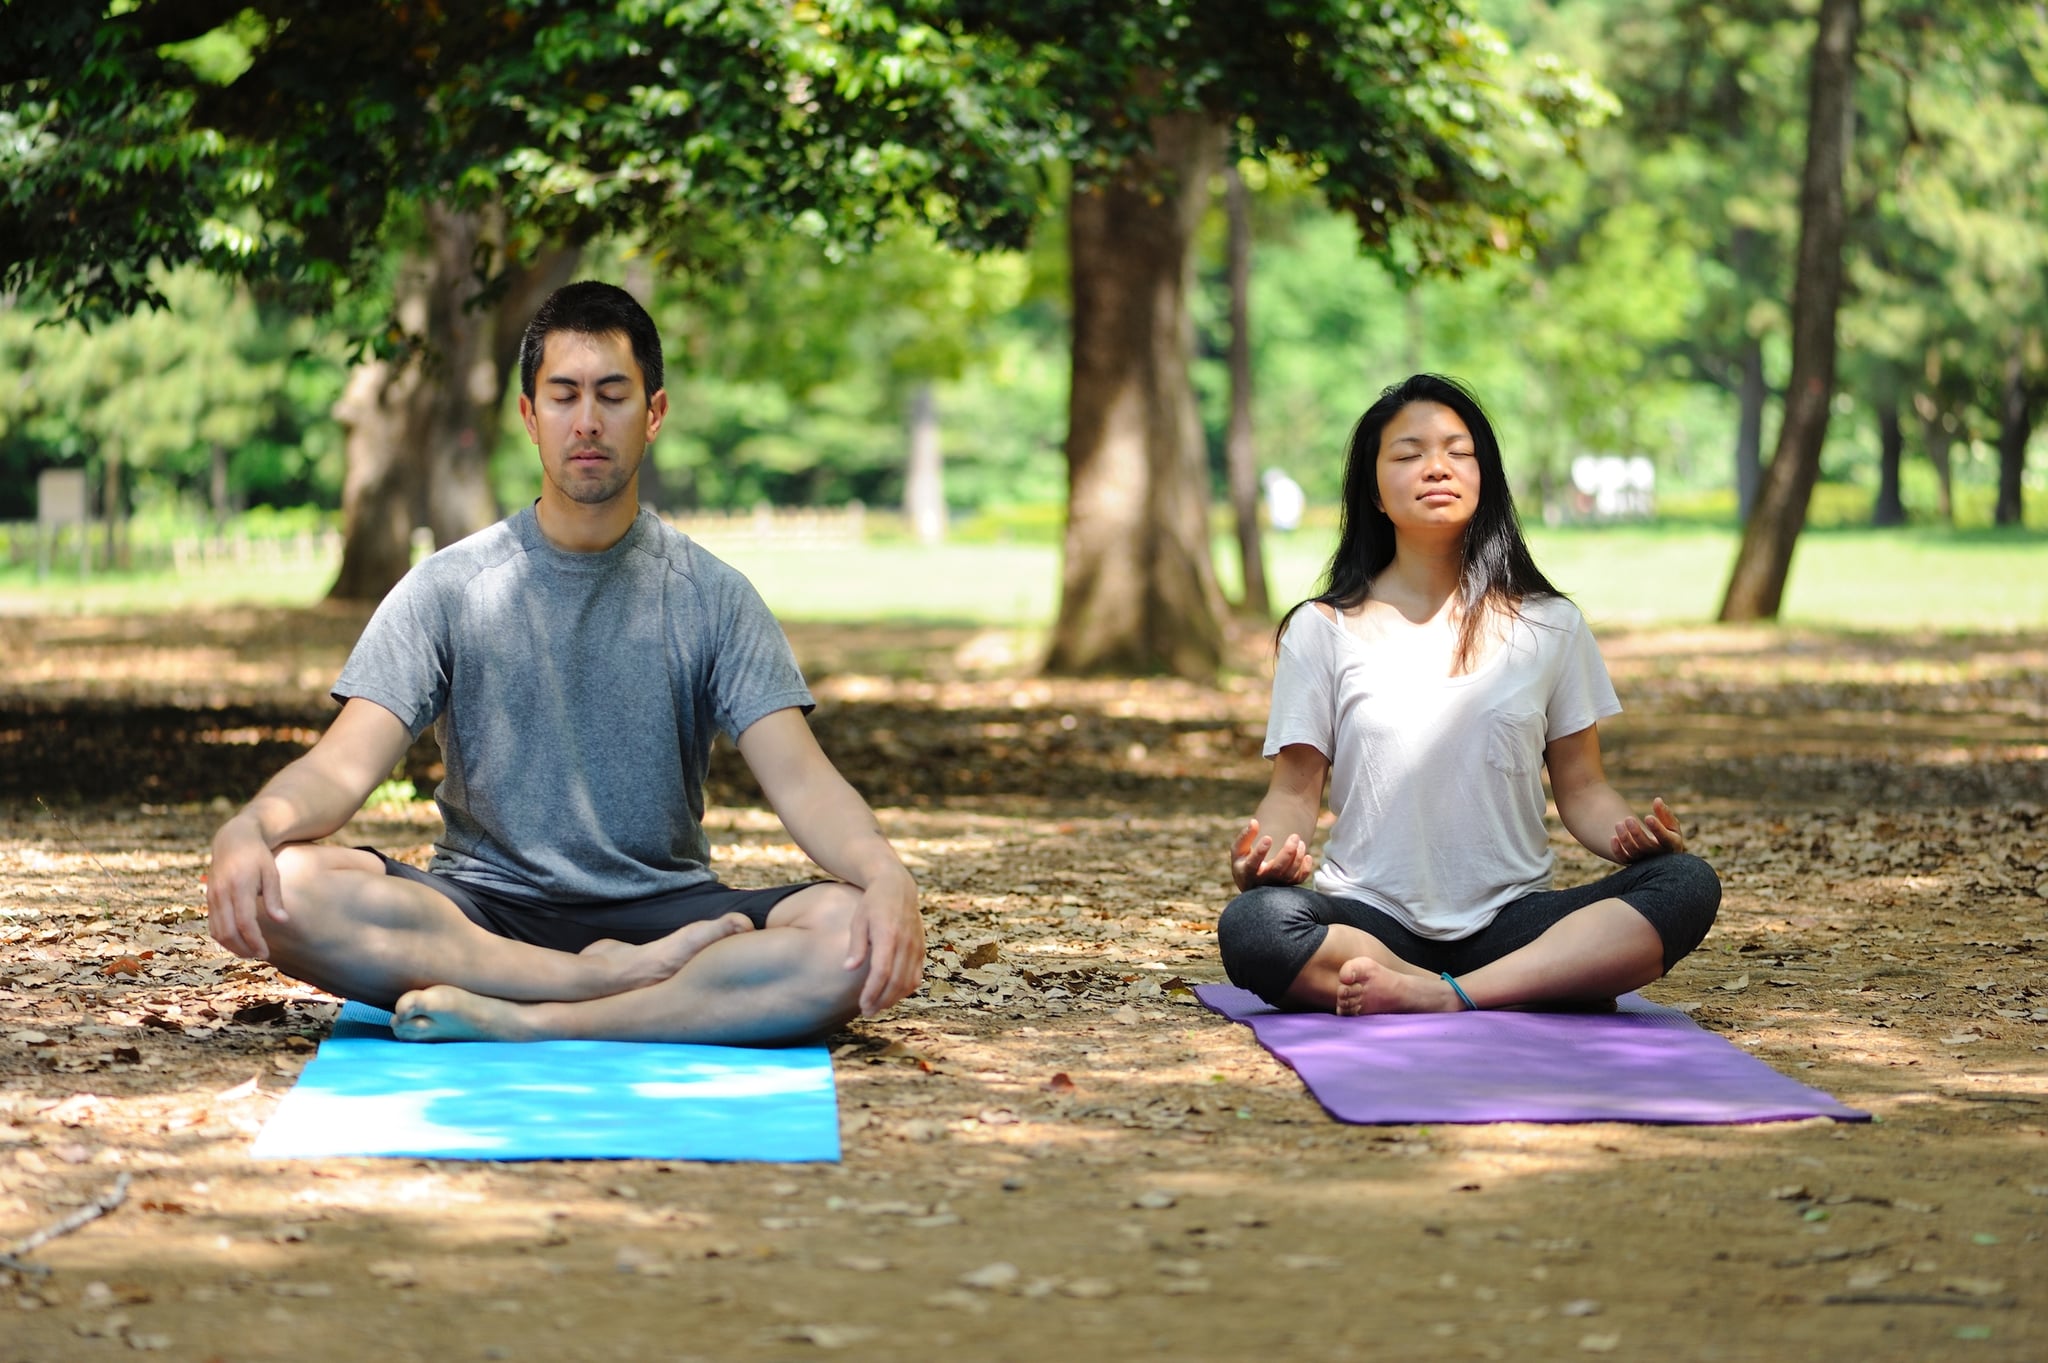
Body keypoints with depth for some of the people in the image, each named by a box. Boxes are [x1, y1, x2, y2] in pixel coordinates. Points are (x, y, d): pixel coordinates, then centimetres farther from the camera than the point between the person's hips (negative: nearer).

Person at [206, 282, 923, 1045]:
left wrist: (888, 877, -27)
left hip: (663, 912, 0)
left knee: (857, 937, -30)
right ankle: (618, 983, -27)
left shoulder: (710, 599, 5)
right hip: (482, 913, 0)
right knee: (281, 885, -29)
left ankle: (521, 1022, -33)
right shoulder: (448, 590, 4)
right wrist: (250, 826, -29)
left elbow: (799, 779, -5)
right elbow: (344, 765, -5)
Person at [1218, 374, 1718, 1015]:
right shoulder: (1322, 630, 7)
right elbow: (1296, 788, 6)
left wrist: (1632, 834, -12)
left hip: (1512, 924, 2)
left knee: (1687, 884, -24)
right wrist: (1266, 850, -18)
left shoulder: (1550, 626, 11)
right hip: (1369, 922, -2)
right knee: (1251, 926, -35)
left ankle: (1447, 997, -33)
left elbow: (1582, 789, 11)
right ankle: (1538, 991, -30)